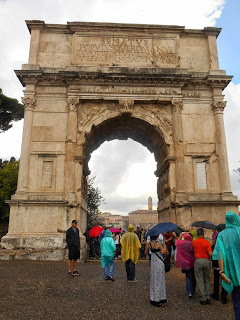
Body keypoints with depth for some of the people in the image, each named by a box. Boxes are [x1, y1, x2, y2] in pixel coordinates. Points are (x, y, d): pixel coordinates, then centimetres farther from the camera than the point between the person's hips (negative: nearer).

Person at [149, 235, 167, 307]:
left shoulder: (150, 243, 2)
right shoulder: (158, 243, -19)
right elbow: (164, 251, -7)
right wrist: (164, 243, 2)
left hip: (153, 262, 7)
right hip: (159, 263, -7)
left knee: (153, 280, 16)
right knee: (159, 281, 3)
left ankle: (153, 299, 27)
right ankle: (158, 301, 10)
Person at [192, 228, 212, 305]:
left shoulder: (194, 242, 1)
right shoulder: (207, 242, -5)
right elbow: (210, 254, -11)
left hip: (198, 261, 0)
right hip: (207, 261, 1)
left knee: (200, 280, 6)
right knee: (207, 280, 15)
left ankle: (203, 299, 6)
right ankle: (208, 298, 18)